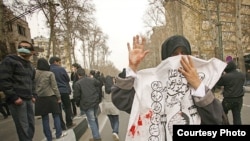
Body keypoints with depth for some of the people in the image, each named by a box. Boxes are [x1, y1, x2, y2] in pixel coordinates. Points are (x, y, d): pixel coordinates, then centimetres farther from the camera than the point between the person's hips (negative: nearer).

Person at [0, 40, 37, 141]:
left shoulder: (30, 66, 18)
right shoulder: (10, 60, -4)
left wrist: (33, 95, 12)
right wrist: (14, 97, -17)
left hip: (28, 100, 7)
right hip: (17, 100, -7)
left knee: (31, 125, 12)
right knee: (23, 128, -5)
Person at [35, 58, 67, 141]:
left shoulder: (35, 73, 1)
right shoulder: (50, 74, -7)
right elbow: (54, 87, -7)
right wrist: (58, 97, 0)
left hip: (40, 98, 3)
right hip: (50, 97, -3)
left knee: (45, 118, 8)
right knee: (56, 116, 10)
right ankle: (58, 134, 14)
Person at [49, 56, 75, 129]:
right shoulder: (61, 69, -8)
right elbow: (68, 79, -1)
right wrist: (69, 90, 13)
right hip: (64, 91, -2)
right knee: (67, 107, 12)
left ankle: (61, 126, 13)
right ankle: (69, 123, 17)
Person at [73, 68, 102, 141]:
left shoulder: (77, 83, -9)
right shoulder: (92, 79, 4)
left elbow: (76, 96, -8)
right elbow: (99, 84, 24)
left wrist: (79, 103, 10)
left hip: (87, 104, -5)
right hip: (96, 102, 6)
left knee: (91, 120, 2)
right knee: (95, 118, 21)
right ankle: (97, 134, 33)